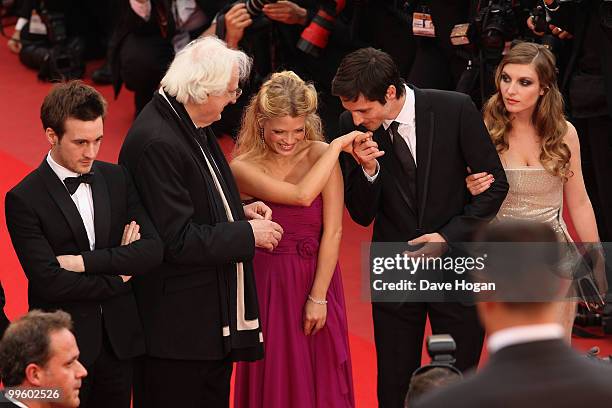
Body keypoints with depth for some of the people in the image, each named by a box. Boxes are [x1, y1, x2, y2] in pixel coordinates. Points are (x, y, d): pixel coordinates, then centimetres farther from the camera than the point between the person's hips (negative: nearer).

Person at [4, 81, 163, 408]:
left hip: (118, 340, 4)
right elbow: (49, 282, -19)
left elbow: (152, 250, -5)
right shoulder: (24, 200, -11)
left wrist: (83, 262, -15)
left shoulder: (117, 179, 4)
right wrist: (117, 276, -9)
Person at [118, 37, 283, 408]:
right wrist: (248, 234, -15)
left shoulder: (191, 125, 6)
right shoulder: (157, 143, -24)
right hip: (179, 320, -10)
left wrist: (239, 211, 5)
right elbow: (178, 240, -24)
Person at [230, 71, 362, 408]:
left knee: (321, 380, 8)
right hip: (269, 286, 0)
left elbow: (333, 232, -8)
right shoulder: (244, 168, -7)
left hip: (317, 281, 1)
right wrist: (338, 145, -15)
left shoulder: (321, 155, -5)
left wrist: (318, 297, -12)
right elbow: (301, 194, -22)